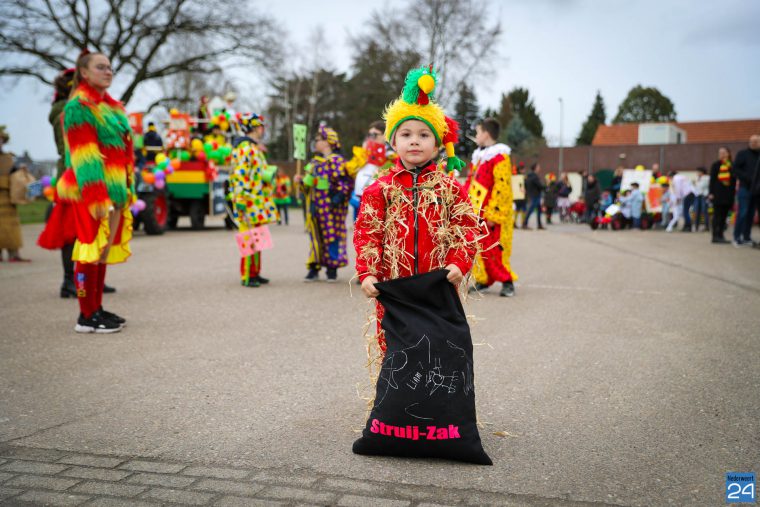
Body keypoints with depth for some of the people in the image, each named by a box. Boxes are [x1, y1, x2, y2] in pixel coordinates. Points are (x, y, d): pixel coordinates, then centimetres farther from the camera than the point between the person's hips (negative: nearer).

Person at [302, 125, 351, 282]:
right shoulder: (315, 161, 17)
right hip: (315, 205, 8)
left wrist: (339, 195, -22)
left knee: (331, 235, -2)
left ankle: (332, 269, 7)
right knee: (315, 235, 9)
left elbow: (344, 181, -13)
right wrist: (302, 182, 8)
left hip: (330, 205, -8)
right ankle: (314, 269, 15)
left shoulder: (336, 160, -8)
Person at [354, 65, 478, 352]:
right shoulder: (380, 189, 4)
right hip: (393, 287, 0)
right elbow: (367, 233, 1)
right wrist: (367, 273, -11)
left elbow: (467, 229, 2)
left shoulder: (449, 188, 6)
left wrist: (458, 264, -13)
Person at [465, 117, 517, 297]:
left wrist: (492, 214, -21)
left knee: (493, 248, -8)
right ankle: (483, 279, 18)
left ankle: (507, 281, 1)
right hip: (475, 213, 9)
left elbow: (502, 188, -17)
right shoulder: (479, 156, 17)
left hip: (491, 214, -9)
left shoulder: (499, 157, -11)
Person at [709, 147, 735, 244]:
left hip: (729, 195, 4)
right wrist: (711, 193, -8)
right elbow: (712, 179, -1)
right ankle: (716, 236, -3)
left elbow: (734, 180, 14)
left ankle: (720, 235, 14)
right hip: (717, 194, -4)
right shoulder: (715, 165, 1)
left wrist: (734, 193, 9)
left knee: (724, 215, 7)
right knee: (717, 215, -5)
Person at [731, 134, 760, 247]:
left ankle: (746, 237, 11)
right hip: (745, 188, -4)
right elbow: (735, 169, -6)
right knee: (743, 213, -7)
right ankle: (737, 237, 0)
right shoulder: (743, 154, 0)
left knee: (750, 214, 6)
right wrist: (747, 178, -16)